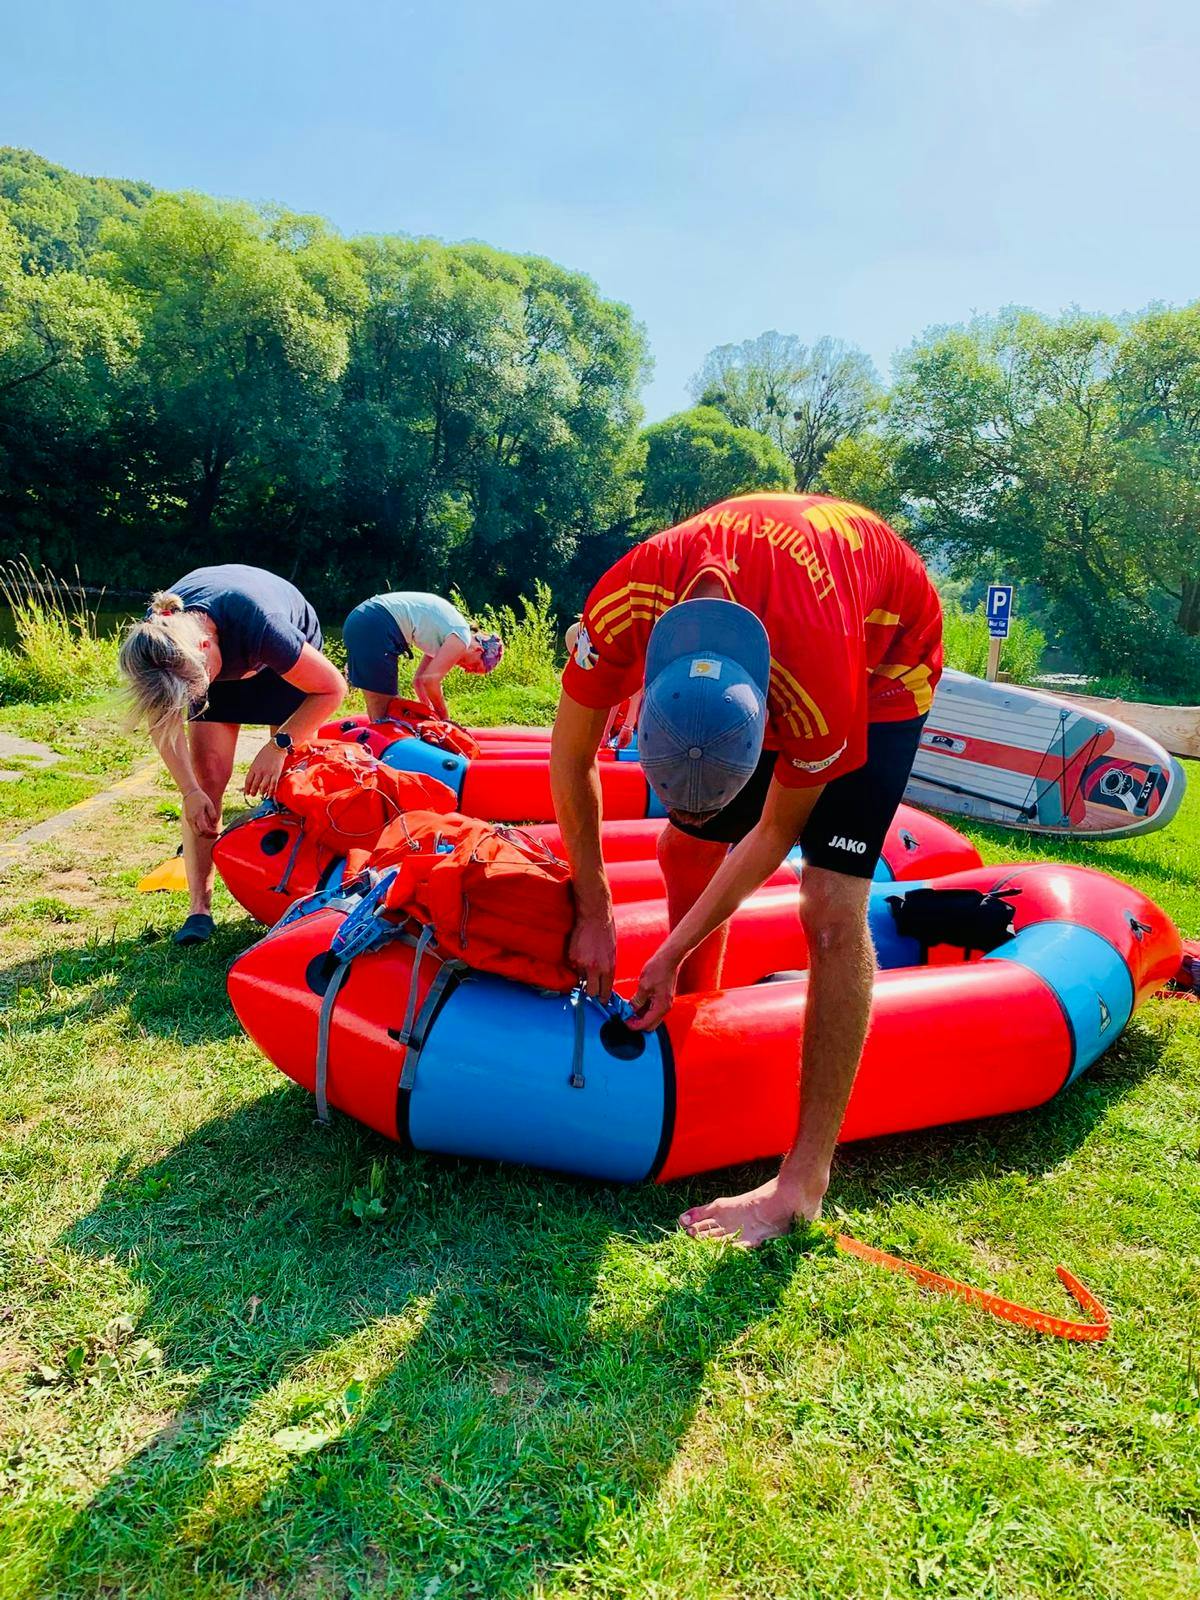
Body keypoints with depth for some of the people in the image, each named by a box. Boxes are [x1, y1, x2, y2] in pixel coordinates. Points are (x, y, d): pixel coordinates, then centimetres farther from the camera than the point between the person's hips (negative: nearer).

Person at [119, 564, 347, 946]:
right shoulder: (153, 638, -32)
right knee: (207, 778, -9)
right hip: (222, 657, 3)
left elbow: (332, 688, -31)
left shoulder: (257, 624, -46)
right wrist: (190, 790, -22)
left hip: (283, 660, -3)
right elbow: (162, 722, -14)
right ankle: (199, 906, -6)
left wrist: (279, 745, -33)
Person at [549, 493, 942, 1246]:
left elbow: (773, 835, -23)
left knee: (832, 906, -17)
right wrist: (594, 914, -10)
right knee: (685, 846, 3)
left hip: (887, 648, -5)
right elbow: (572, 760, -16)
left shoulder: (819, 686, -43)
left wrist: (670, 956, -15)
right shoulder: (623, 605, -33)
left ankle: (803, 1184, -9)